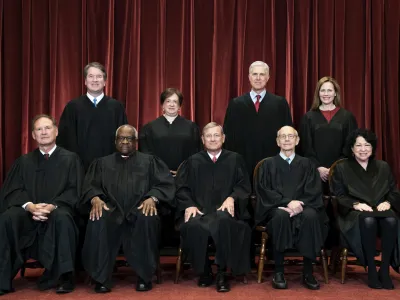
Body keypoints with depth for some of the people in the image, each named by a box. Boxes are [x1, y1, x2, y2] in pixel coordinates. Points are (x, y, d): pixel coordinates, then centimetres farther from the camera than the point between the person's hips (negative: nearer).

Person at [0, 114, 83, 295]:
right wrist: (30, 206, -17)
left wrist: (53, 206, -20)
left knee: (62, 218, -38)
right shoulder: (23, 162, 16)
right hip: (28, 212, 3)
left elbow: (74, 191, -1)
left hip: (58, 211, -2)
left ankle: (63, 276, -29)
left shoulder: (70, 159, 9)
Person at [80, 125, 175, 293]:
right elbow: (90, 185, 10)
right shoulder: (102, 163, 23)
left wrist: (152, 198, -15)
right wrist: (95, 198, -14)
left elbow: (166, 183, 6)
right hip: (112, 210, 1)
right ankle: (101, 278, -23)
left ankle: (144, 277, -23)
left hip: (140, 210, -1)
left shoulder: (149, 161, 19)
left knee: (148, 219, -37)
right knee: (98, 221, -34)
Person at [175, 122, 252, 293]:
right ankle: (203, 271, -11)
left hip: (224, 209, -1)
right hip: (199, 209, 1)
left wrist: (232, 198, -12)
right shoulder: (192, 161, 19)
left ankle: (222, 273, -24)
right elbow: (182, 188, 11)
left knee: (223, 222, -38)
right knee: (193, 226, -34)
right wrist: (189, 205, -9)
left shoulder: (235, 159, 16)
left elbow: (244, 186, 9)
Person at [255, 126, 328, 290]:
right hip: (276, 208, -1)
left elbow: (314, 191, 4)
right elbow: (264, 191, -2)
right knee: (281, 216, -37)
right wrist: (287, 202, -18)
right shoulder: (268, 164, 10)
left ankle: (308, 272, -25)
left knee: (311, 216, -34)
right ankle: (278, 271, -28)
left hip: (301, 207, 1)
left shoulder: (306, 164, 14)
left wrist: (299, 204, -17)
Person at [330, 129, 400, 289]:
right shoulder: (341, 168, 10)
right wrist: (355, 204, -16)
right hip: (354, 211, -3)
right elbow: (338, 195, 1)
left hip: (381, 209, 3)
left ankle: (385, 269, -24)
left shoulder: (383, 167, 19)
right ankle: (371, 270, -28)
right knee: (368, 221, -39)